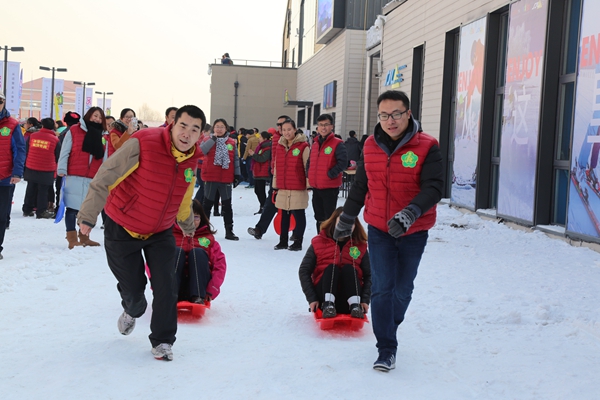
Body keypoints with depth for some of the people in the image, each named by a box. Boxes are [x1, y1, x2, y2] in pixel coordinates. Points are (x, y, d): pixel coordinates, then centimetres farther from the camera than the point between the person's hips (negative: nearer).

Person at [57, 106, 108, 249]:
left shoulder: (102, 136, 14)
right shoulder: (74, 130, 1)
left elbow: (104, 158, 11)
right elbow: (65, 151, -2)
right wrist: (62, 169, -10)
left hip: (93, 178, 5)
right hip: (74, 176, -5)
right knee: (72, 207, -4)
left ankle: (84, 237, 22)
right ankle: (72, 239, -1)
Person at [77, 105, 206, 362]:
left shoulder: (191, 161, -6)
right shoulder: (142, 144, -26)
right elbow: (105, 178, -19)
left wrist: (188, 226, 28)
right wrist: (88, 216, -16)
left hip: (161, 233, 4)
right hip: (122, 230, -3)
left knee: (166, 288, -7)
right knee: (132, 289, 8)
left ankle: (162, 341, 13)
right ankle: (132, 311, 46)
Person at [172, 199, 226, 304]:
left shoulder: (207, 238, 15)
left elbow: (220, 263, 2)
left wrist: (212, 290, -13)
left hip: (200, 287, 0)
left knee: (198, 252, -19)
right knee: (177, 251, -18)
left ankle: (197, 297, -33)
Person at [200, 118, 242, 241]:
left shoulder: (232, 143, 5)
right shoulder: (208, 140, 1)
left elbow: (236, 160, 9)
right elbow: (201, 151, -19)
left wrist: (237, 175, 5)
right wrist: (213, 138, -21)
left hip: (226, 179, 1)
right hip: (210, 177, -1)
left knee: (227, 205, 8)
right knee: (207, 204, 8)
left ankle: (229, 231, 15)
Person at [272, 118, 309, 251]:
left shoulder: (303, 146, -7)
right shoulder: (279, 146, 10)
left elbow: (307, 167, -7)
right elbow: (276, 167, 15)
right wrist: (275, 185, 15)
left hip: (298, 189, -5)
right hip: (283, 188, 6)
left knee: (298, 215, 2)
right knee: (284, 215, 12)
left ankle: (298, 242, 10)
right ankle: (283, 241, 21)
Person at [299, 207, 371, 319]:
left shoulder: (360, 246, 8)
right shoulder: (319, 242, 4)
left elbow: (368, 275, 2)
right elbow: (304, 271, 1)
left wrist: (365, 300, -13)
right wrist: (311, 299, -9)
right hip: (324, 295, -1)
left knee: (349, 268, -22)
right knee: (331, 268, -23)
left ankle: (355, 306, -36)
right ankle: (328, 305, -38)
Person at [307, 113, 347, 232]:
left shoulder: (337, 144, -9)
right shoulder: (315, 144, 12)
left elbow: (343, 162, -18)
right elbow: (310, 162, 22)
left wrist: (331, 174, -19)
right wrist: (310, 175, 8)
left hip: (330, 187, -7)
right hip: (316, 187, 7)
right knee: (319, 218, 16)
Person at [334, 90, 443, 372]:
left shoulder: (426, 147, -13)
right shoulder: (371, 146, -1)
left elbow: (433, 188, -21)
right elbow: (360, 186, 11)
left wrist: (409, 214, -36)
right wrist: (346, 219, 18)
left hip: (413, 232, -1)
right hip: (379, 230, 2)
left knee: (403, 289, 14)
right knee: (382, 290, -4)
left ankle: (389, 330, 40)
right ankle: (387, 349, 6)